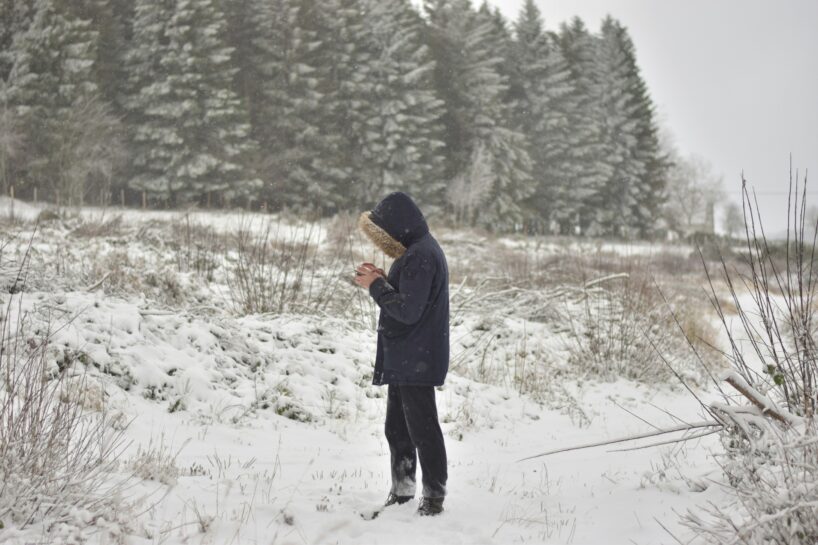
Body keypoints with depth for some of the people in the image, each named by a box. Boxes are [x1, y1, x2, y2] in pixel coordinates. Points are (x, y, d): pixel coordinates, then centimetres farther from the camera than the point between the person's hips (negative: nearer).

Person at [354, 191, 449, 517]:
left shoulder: (421, 255, -20)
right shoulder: (417, 250, 13)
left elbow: (408, 310, -23)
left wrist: (376, 285, -12)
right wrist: (381, 280, 4)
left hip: (416, 362, -11)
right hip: (404, 359, 11)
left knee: (422, 429, -4)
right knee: (396, 428, 17)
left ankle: (434, 497, 4)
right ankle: (402, 493, 27)